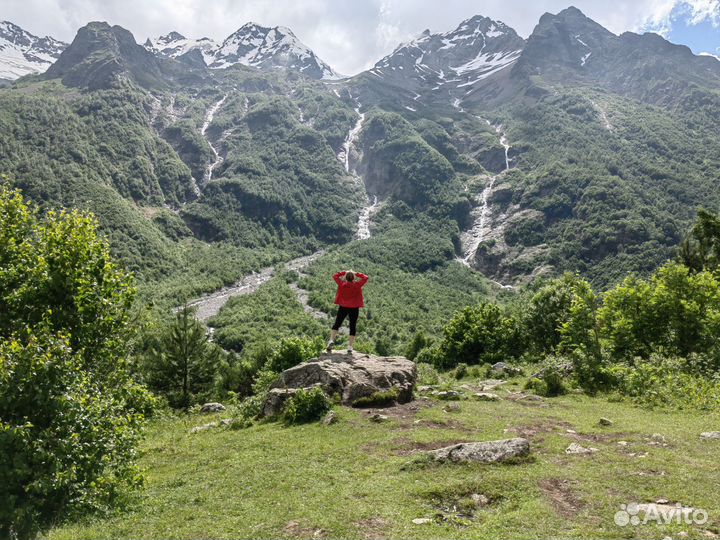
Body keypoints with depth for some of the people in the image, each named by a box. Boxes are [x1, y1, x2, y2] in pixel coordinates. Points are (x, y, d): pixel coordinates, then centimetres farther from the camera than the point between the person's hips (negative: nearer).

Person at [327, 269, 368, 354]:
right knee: (352, 327, 6)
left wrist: (344, 272, 5)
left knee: (336, 324, 12)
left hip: (343, 307, 1)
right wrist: (356, 274, 1)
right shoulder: (357, 285, -11)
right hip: (354, 308, -1)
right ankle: (350, 347, 1)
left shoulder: (342, 284, -9)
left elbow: (335, 276, 5)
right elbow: (365, 278, 0)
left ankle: (331, 340, -7)